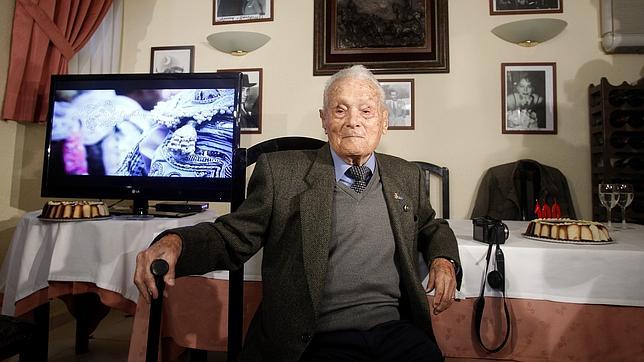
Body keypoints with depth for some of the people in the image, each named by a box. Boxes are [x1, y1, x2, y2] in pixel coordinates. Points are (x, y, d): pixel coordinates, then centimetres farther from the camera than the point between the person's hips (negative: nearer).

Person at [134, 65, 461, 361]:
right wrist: (174, 241, -18)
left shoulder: (406, 176, 14)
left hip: (397, 330, 4)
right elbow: (232, 237, 2)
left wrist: (443, 259, 7)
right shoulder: (282, 171, 2)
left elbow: (431, 227, 29)